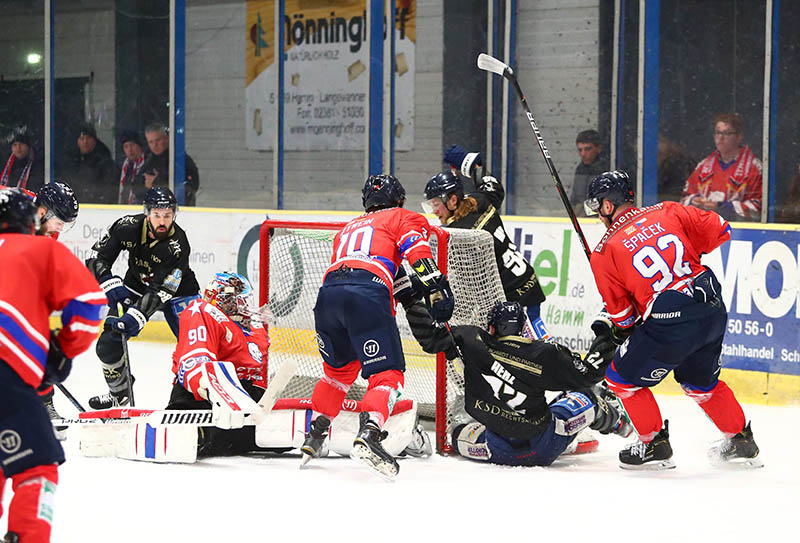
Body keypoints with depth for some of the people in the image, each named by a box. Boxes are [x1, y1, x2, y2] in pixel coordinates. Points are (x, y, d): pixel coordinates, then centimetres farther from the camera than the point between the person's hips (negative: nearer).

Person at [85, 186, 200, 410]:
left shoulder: (177, 245, -32)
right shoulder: (127, 226, -23)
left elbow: (160, 291, -36)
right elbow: (97, 257, -13)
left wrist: (136, 316, -46)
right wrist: (110, 284, -30)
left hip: (176, 291, -3)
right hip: (136, 286, 3)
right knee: (109, 341, -4)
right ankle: (120, 392, 20)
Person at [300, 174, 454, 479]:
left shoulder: (347, 229, 39)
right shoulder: (402, 218, 22)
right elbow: (417, 251, 3)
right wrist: (436, 290, -3)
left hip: (328, 291, 6)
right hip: (368, 293, -6)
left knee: (339, 370, 28)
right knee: (387, 374, -6)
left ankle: (314, 435, 25)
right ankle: (368, 434, -29)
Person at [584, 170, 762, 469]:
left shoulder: (604, 252, 0)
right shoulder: (668, 212, 8)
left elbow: (621, 313, 4)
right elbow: (720, 230, 11)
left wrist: (613, 328, 27)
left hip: (670, 325, -6)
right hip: (714, 310, 6)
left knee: (624, 377, 16)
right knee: (701, 382, 29)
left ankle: (655, 444, 21)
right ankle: (742, 443, 35)